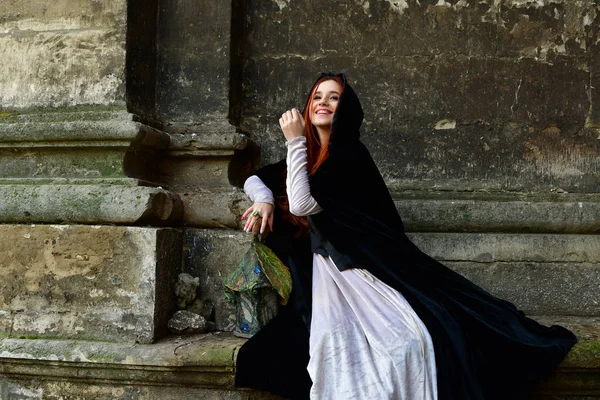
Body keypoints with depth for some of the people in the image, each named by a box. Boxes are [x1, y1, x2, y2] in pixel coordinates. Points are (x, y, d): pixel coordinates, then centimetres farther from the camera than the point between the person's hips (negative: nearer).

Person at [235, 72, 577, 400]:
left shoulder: (350, 154, -10)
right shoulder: (306, 154, 10)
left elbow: (304, 205, -19)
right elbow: (255, 179, 22)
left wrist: (295, 141, -17)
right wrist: (265, 200, 1)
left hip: (368, 264, -5)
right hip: (326, 267, 5)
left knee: (408, 339, -23)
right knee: (331, 337, -25)